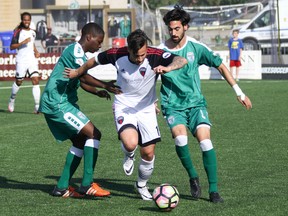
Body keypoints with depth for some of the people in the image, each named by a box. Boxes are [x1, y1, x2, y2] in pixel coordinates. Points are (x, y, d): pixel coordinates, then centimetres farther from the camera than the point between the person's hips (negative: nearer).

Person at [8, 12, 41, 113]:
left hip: (32, 60, 4)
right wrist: (22, 42, -22)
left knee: (36, 80, -11)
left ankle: (37, 107, -15)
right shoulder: (18, 32, -4)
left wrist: (36, 51, 14)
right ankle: (12, 100, 34)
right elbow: (11, 47, -10)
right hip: (21, 61, -4)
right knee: (18, 82, 7)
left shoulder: (33, 32, 12)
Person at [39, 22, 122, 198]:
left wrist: (97, 92, 12)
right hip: (57, 103, -11)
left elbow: (81, 81, 28)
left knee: (81, 141, 14)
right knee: (93, 134, -14)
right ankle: (87, 185, -15)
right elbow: (84, 76, -25)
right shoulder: (76, 50, -11)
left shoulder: (78, 52, 20)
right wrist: (104, 85, -33)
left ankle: (62, 187, 15)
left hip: (54, 104, 11)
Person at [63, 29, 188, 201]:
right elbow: (95, 61, 3)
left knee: (149, 153, 4)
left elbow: (182, 60, -30)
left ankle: (142, 185, 34)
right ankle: (129, 155, 11)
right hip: (124, 107, -1)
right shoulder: (117, 55, -17)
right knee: (130, 143, -29)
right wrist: (77, 72, 15)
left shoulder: (155, 55, -21)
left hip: (146, 108, 2)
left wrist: (168, 67, -50)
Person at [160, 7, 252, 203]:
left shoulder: (196, 47, -3)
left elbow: (220, 67, 6)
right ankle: (193, 177, -4)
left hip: (196, 103, 1)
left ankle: (214, 190, -9)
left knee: (205, 140, -20)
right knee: (180, 137, -29)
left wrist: (239, 93, 6)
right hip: (173, 106, 0)